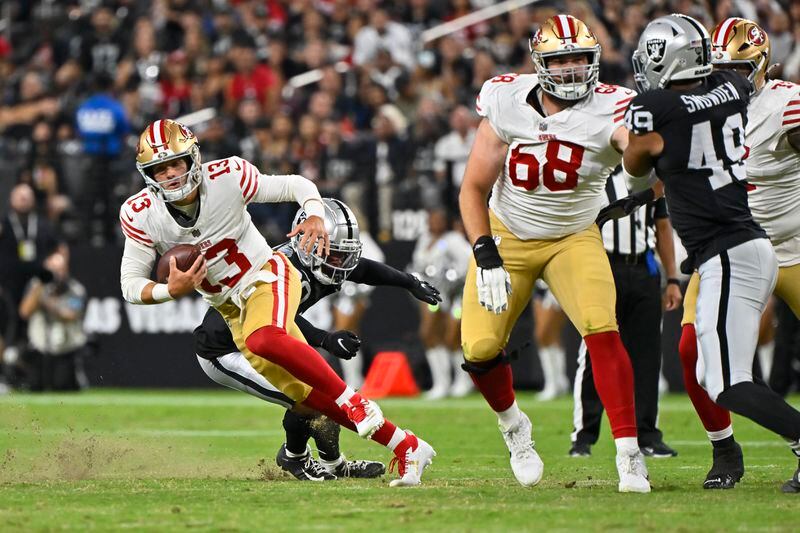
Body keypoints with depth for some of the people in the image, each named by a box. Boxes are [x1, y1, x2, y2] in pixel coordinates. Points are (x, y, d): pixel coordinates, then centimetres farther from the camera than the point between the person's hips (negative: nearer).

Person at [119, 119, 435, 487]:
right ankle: (406, 447, 5)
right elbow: (131, 285, -7)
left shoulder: (226, 177, -19)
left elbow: (296, 185, -7)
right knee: (312, 398, -1)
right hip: (233, 308, 4)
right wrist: (171, 291, -28)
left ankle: (354, 403, -26)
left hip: (266, 275, -4)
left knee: (262, 340, -38)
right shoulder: (140, 215, -12)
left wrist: (316, 218, -28)